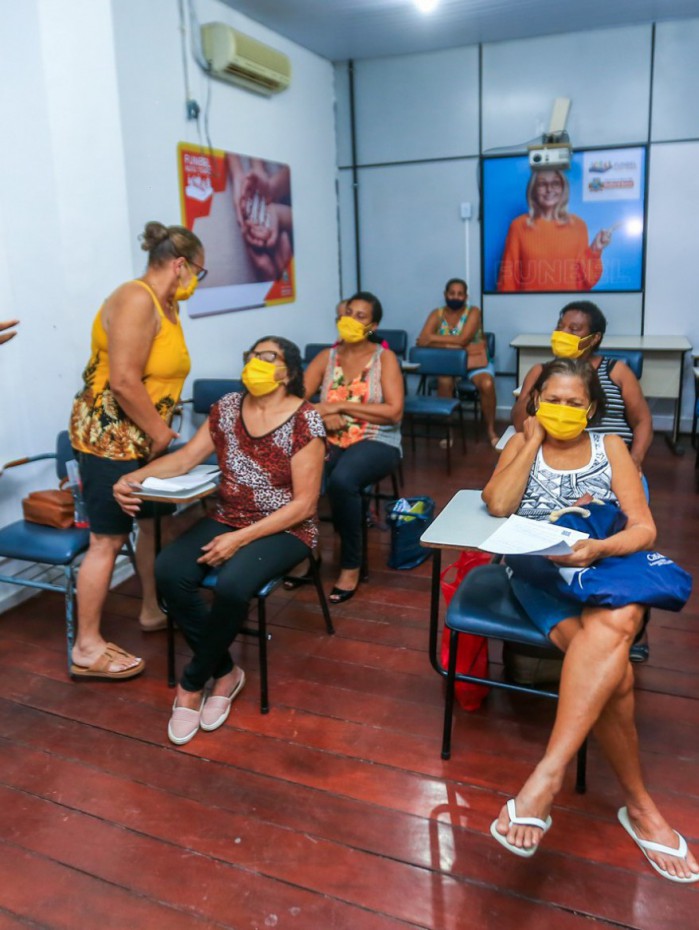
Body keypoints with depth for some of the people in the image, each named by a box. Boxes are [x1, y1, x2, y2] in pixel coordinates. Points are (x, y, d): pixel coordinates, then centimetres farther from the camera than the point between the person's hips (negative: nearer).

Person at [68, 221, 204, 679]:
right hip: (108, 435, -10)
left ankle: (153, 610, 33)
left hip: (141, 437, 10)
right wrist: (158, 431, -16)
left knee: (155, 521, 16)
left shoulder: (168, 305, 11)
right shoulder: (136, 301, -19)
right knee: (108, 539, -4)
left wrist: (159, 429, 8)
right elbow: (123, 380, -26)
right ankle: (87, 648, 7)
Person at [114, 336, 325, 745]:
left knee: (232, 585, -32)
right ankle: (225, 672, -3)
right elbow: (185, 458, 2)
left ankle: (193, 682, -3)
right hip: (229, 520, 6)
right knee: (169, 570, -20)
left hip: (285, 529, -5)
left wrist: (241, 539, -22)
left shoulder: (305, 421, -14)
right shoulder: (227, 408, 4)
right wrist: (133, 477, -17)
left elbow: (304, 503, -16)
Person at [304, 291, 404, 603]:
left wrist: (340, 406, -16)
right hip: (331, 442, 3)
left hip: (376, 442, -3)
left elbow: (394, 412, -12)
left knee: (341, 480, -36)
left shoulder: (384, 358, -1)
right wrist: (321, 414, -20)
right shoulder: (326, 356, 10)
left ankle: (351, 565, -15)